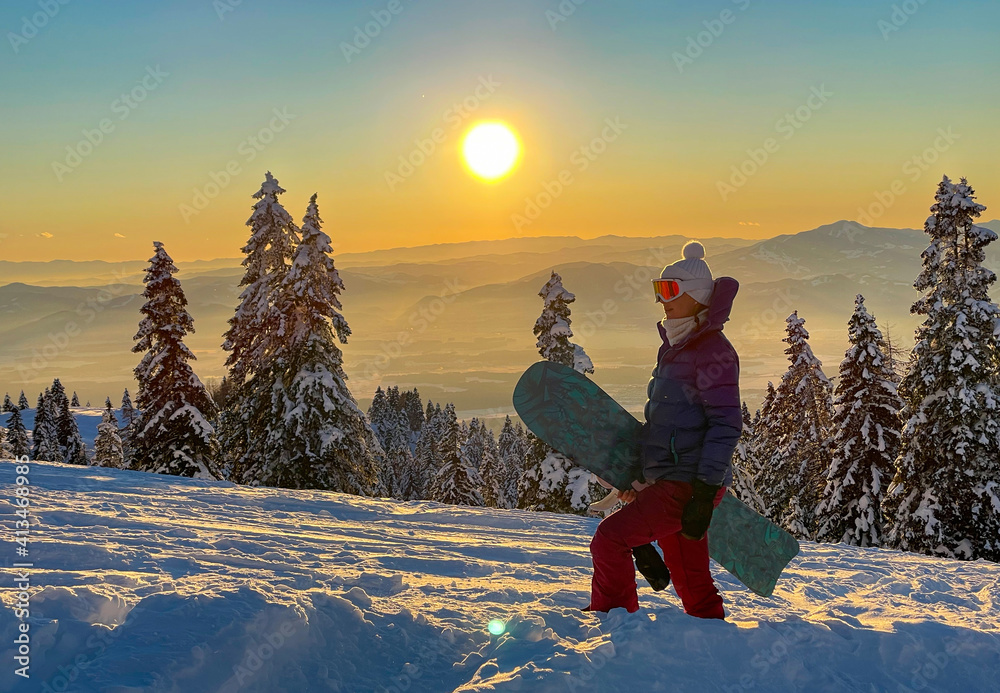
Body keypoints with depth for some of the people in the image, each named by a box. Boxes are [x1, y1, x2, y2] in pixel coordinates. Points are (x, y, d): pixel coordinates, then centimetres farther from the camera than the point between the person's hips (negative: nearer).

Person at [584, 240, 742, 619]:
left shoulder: (712, 349, -10)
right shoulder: (673, 347, 18)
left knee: (610, 538, -12)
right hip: (669, 480, 9)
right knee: (691, 584, 12)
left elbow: (726, 424, -17)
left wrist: (704, 493, -22)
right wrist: (638, 475, 23)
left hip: (690, 484, -9)